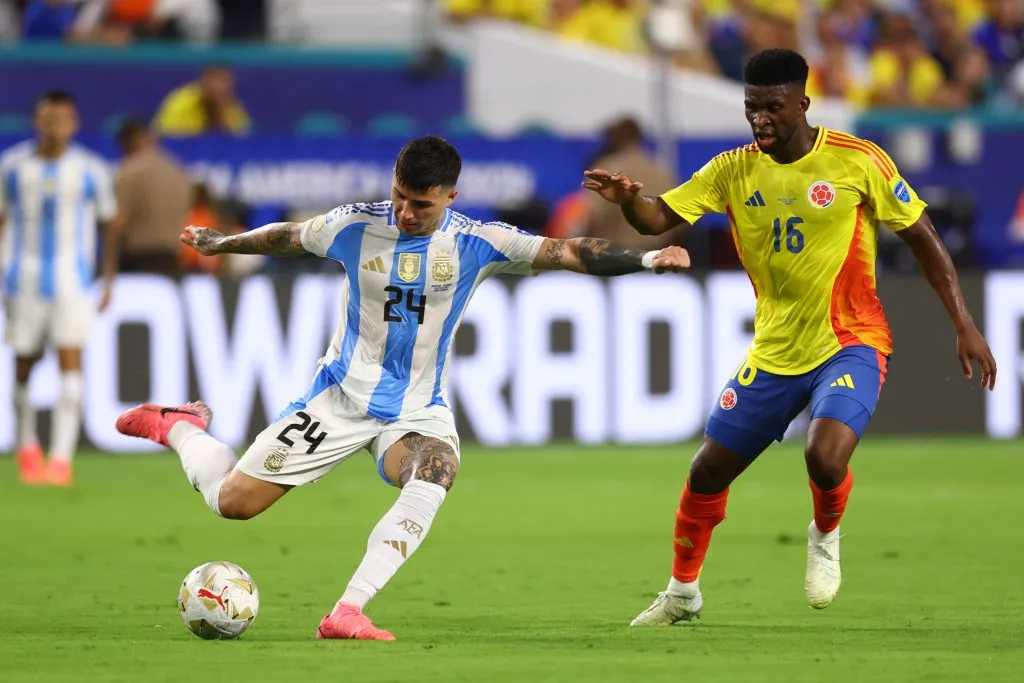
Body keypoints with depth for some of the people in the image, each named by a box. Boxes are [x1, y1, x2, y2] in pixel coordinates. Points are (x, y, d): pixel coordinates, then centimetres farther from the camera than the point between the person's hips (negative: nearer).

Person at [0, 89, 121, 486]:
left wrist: (109, 280, 10)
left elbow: (111, 223, 10)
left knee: (70, 364, -13)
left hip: (73, 280, -1)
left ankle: (61, 459, -15)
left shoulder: (89, 169, -1)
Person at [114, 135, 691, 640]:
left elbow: (566, 253, -14)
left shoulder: (475, 244, -10)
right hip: (341, 393, 0)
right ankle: (181, 428, 31)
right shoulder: (355, 226, -7)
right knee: (233, 501, -3)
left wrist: (643, 259, -26)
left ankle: (348, 612, -38)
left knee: (435, 476, -37)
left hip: (417, 408, 0)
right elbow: (286, 238, 11)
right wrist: (218, 244, 26)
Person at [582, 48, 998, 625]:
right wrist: (629, 199, -32)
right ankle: (683, 593, 30)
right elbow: (660, 218, -8)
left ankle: (826, 536, 7)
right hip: (774, 354, 4)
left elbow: (922, 237, -5)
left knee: (825, 457, -29)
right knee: (708, 471, 7)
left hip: (849, 344, -4)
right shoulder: (734, 170, -2)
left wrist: (964, 326, -8)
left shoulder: (857, 161, -12)